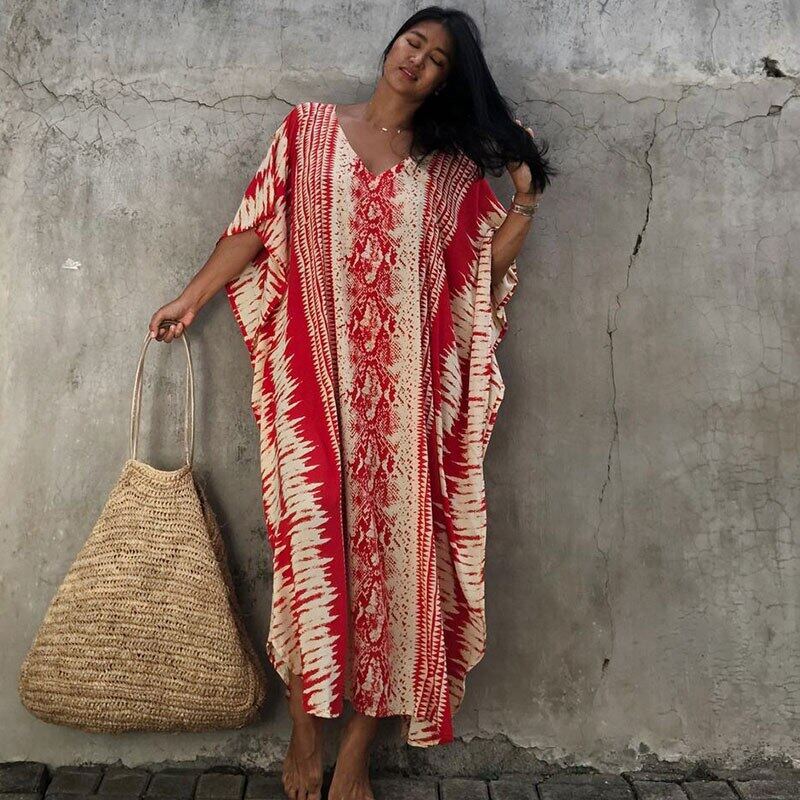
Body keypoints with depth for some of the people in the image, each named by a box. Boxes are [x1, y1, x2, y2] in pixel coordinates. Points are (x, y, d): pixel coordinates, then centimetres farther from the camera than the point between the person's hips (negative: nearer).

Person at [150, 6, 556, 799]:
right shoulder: (308, 127, 11)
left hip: (401, 394, 1)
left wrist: (526, 194, 0)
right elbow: (254, 227, 10)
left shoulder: (451, 168, 12)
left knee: (388, 549, 2)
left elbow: (486, 268, 7)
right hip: (315, 379, -1)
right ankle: (305, 729, 21)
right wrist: (191, 297, 7)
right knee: (313, 541, -1)